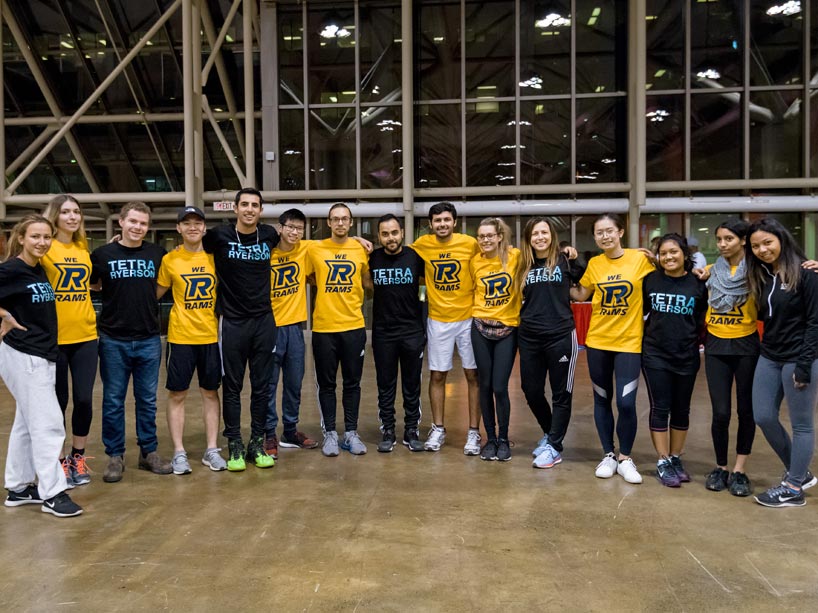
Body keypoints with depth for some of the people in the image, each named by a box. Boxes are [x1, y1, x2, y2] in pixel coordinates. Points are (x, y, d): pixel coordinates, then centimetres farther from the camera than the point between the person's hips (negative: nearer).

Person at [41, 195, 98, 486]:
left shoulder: (83, 248, 10)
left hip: (86, 336, 4)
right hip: (54, 338, -4)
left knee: (84, 399, 6)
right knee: (58, 402, 6)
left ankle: (77, 457, 24)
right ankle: (56, 460, 22)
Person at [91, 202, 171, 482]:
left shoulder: (158, 254, 3)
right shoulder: (102, 254, -2)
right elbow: (90, 284, 9)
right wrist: (121, 295, -2)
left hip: (149, 340, 2)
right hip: (114, 340, -1)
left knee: (148, 400, 10)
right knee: (113, 401, 6)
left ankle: (149, 452, 22)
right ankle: (115, 456, 17)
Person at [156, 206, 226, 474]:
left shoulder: (214, 256, 2)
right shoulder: (170, 260, -1)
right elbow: (156, 293, 6)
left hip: (211, 335, 2)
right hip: (180, 336, -1)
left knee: (210, 392, 9)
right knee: (177, 394, 3)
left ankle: (211, 450, 18)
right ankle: (179, 453, 13)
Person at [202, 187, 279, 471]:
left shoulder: (269, 234, 3)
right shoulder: (219, 235, -5)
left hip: (264, 320, 3)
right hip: (232, 322, -2)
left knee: (262, 385, 7)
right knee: (232, 386, 4)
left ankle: (257, 443, 18)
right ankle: (234, 446, 14)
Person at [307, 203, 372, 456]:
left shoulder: (360, 249, 3)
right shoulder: (315, 249, 0)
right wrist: (327, 287, 2)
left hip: (354, 326, 1)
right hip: (323, 327, -1)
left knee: (352, 382, 8)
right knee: (326, 383, 6)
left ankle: (351, 433, 19)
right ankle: (330, 433, 17)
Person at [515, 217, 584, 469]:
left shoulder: (565, 260, -1)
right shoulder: (524, 265, 9)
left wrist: (574, 258, -8)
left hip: (560, 335, -4)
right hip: (529, 337, 4)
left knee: (561, 393, 4)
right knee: (531, 391, 10)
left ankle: (554, 447, 15)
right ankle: (549, 433, 33)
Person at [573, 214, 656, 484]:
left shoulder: (640, 258, -6)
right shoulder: (594, 263, 3)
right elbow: (580, 295, 13)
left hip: (628, 342, -3)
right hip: (597, 341, 3)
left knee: (626, 403, -7)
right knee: (602, 400, 11)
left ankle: (625, 457, 14)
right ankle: (608, 455, 26)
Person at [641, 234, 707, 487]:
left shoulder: (698, 283, -2)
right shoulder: (649, 280, -1)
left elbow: (704, 319, 5)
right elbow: (640, 311, 9)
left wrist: (696, 338, -1)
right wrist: (650, 333, 5)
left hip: (687, 356, 1)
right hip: (655, 355, -1)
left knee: (681, 409, 11)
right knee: (660, 408, 1)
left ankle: (676, 458, 25)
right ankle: (663, 462, 10)